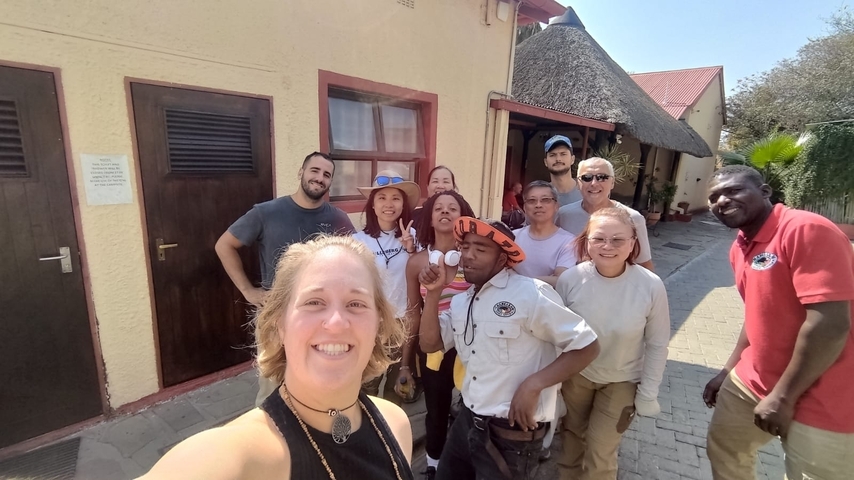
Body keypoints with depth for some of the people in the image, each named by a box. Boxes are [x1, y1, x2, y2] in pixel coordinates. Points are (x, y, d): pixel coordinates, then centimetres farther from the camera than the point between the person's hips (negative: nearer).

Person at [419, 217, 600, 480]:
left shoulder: (530, 293, -19)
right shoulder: (461, 301, 6)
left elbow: (587, 346, -16)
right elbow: (429, 344, 4)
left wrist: (533, 384, -23)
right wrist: (433, 293, -7)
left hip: (513, 433, -7)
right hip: (467, 421, 7)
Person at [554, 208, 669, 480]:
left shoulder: (651, 286, -23)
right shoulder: (569, 279, -23)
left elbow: (657, 345, -10)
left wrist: (647, 395, -4)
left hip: (623, 381, -1)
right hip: (575, 375, 1)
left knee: (600, 455, 10)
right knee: (571, 439, 22)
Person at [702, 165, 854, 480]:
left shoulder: (806, 230, -21)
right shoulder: (740, 249, 5)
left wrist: (783, 397, -19)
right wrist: (729, 370, 15)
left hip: (819, 401, -8)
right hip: (752, 382, 8)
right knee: (723, 451, 20)